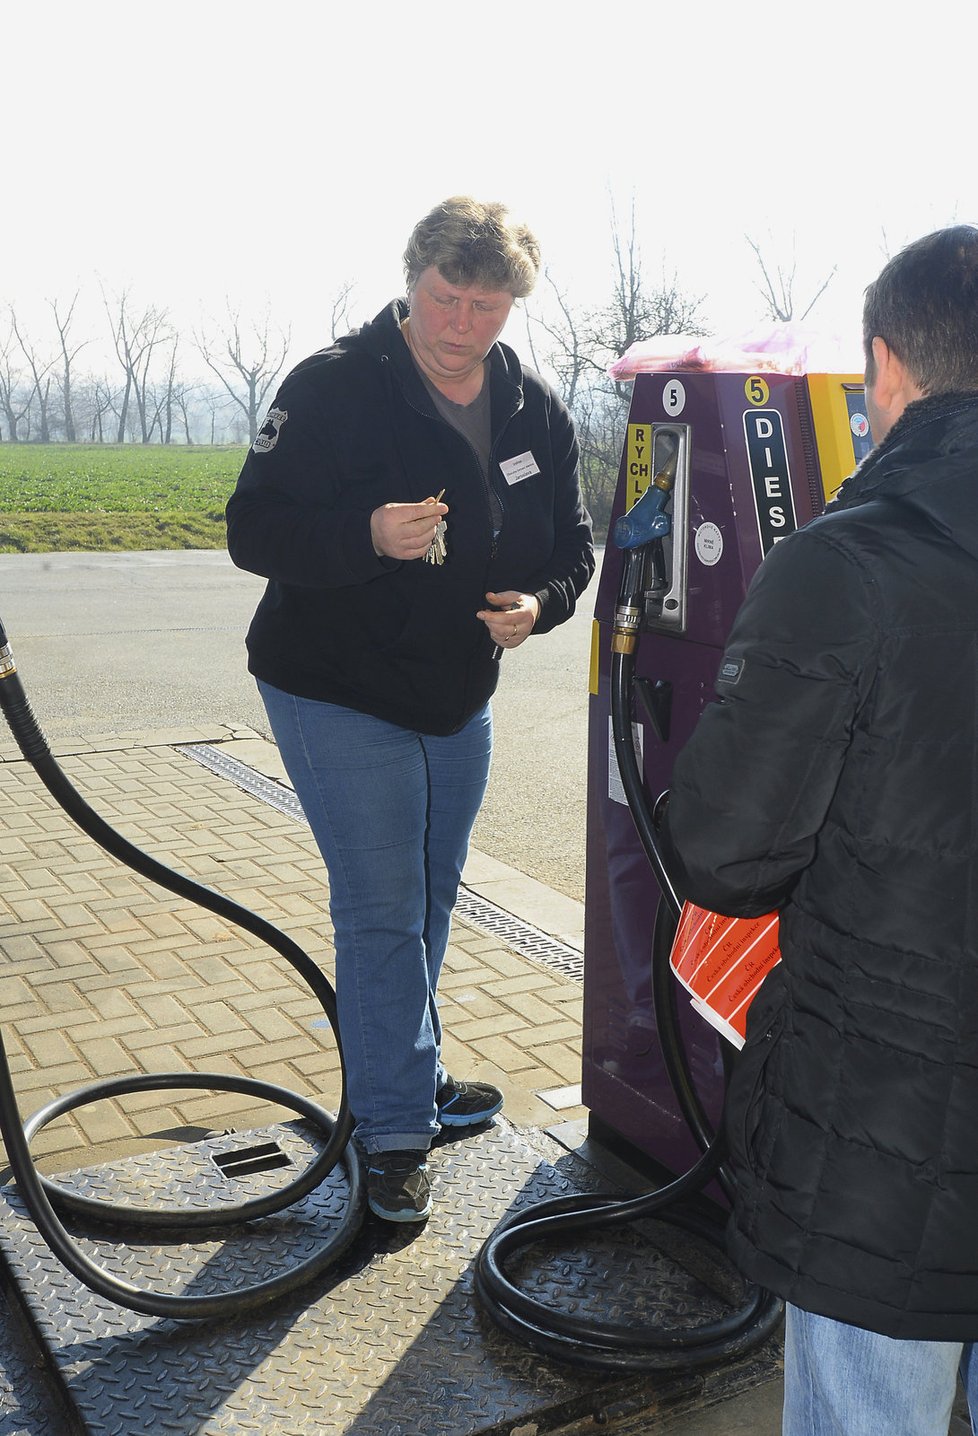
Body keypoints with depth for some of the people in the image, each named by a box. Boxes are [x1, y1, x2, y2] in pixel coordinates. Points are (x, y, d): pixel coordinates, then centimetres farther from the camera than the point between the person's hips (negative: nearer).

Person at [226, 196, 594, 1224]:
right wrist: (368, 533, -35)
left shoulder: (536, 411, 1)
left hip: (461, 698, 6)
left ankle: (407, 1079, 38)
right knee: (383, 911, -6)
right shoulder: (332, 386, -15)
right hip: (337, 695, -6)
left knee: (429, 906, 18)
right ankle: (395, 1131, 9)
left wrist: (539, 601, -13)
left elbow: (571, 545, 9)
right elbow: (252, 530, -18)